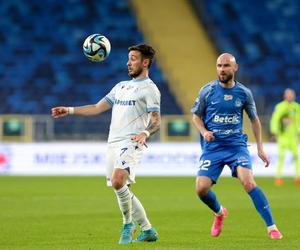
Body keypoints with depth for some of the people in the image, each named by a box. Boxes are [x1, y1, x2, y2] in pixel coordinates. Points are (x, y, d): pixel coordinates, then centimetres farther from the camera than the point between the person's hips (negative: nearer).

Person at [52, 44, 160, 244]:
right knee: (122, 191, 6)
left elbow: (156, 121, -10)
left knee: (118, 182, -28)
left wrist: (145, 133, -31)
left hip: (130, 143, -8)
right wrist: (69, 110, 17)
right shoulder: (121, 86, 22)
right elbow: (97, 108, 24)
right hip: (113, 143, 8)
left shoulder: (149, 89, -1)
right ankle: (148, 230, 18)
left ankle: (128, 224, -9)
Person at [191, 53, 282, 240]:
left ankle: (272, 227, -16)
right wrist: (204, 131, -10)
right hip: (212, 147, 1)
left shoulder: (244, 93, 1)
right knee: (201, 188, -12)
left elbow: (254, 119, 14)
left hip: (237, 145, -1)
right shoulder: (207, 90, -1)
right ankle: (219, 213, 23)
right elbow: (196, 115, 10)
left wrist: (260, 147, 12)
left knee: (248, 182, -23)